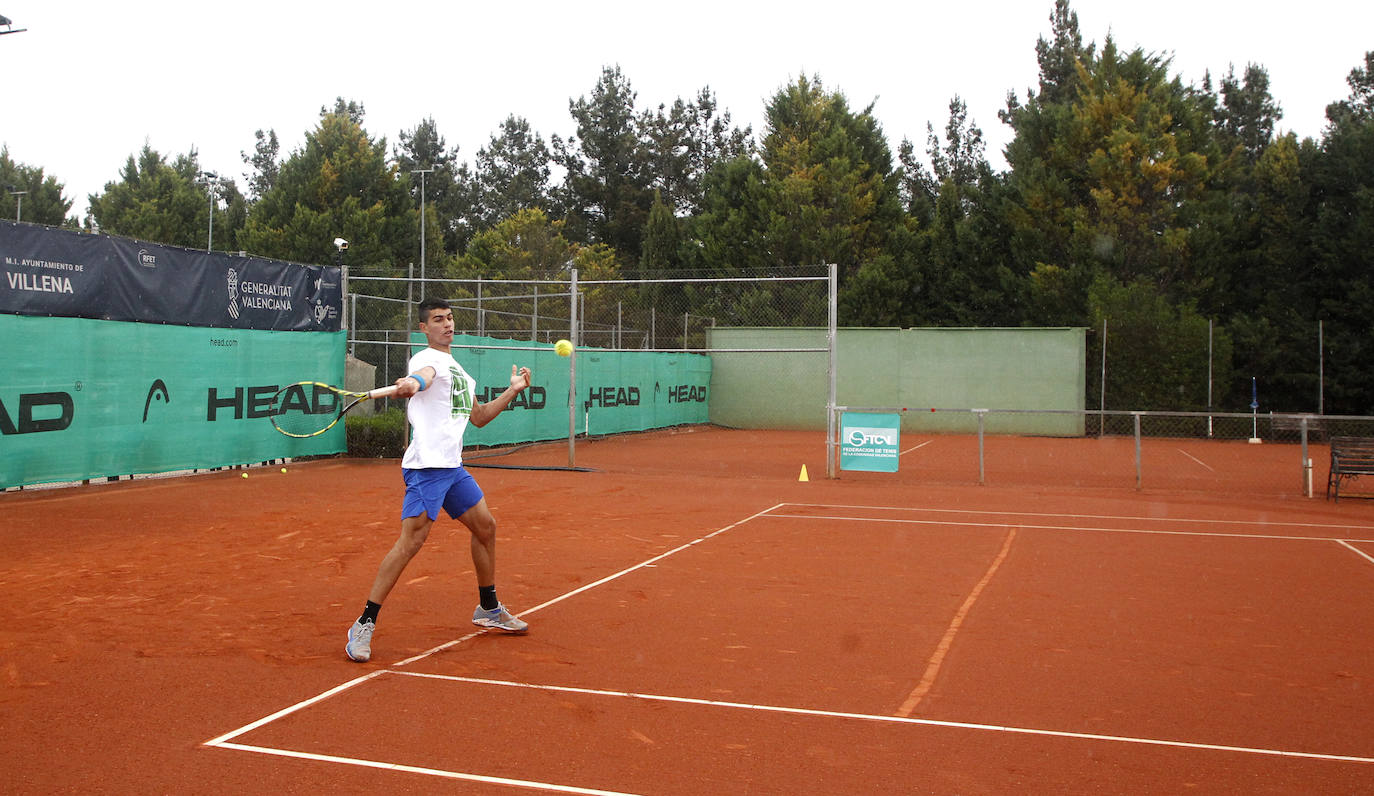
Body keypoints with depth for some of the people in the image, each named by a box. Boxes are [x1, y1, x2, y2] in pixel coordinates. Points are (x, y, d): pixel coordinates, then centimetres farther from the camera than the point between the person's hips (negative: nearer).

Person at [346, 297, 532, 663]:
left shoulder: (459, 370, 22)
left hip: (452, 467, 9)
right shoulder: (427, 358, -6)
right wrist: (413, 383, -56)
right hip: (426, 466, -9)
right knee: (411, 541, -16)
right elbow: (426, 375, -33)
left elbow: (478, 416, 30)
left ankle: (488, 609, 33)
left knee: (485, 526, 16)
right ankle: (364, 625, -9)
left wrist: (512, 391, 21)